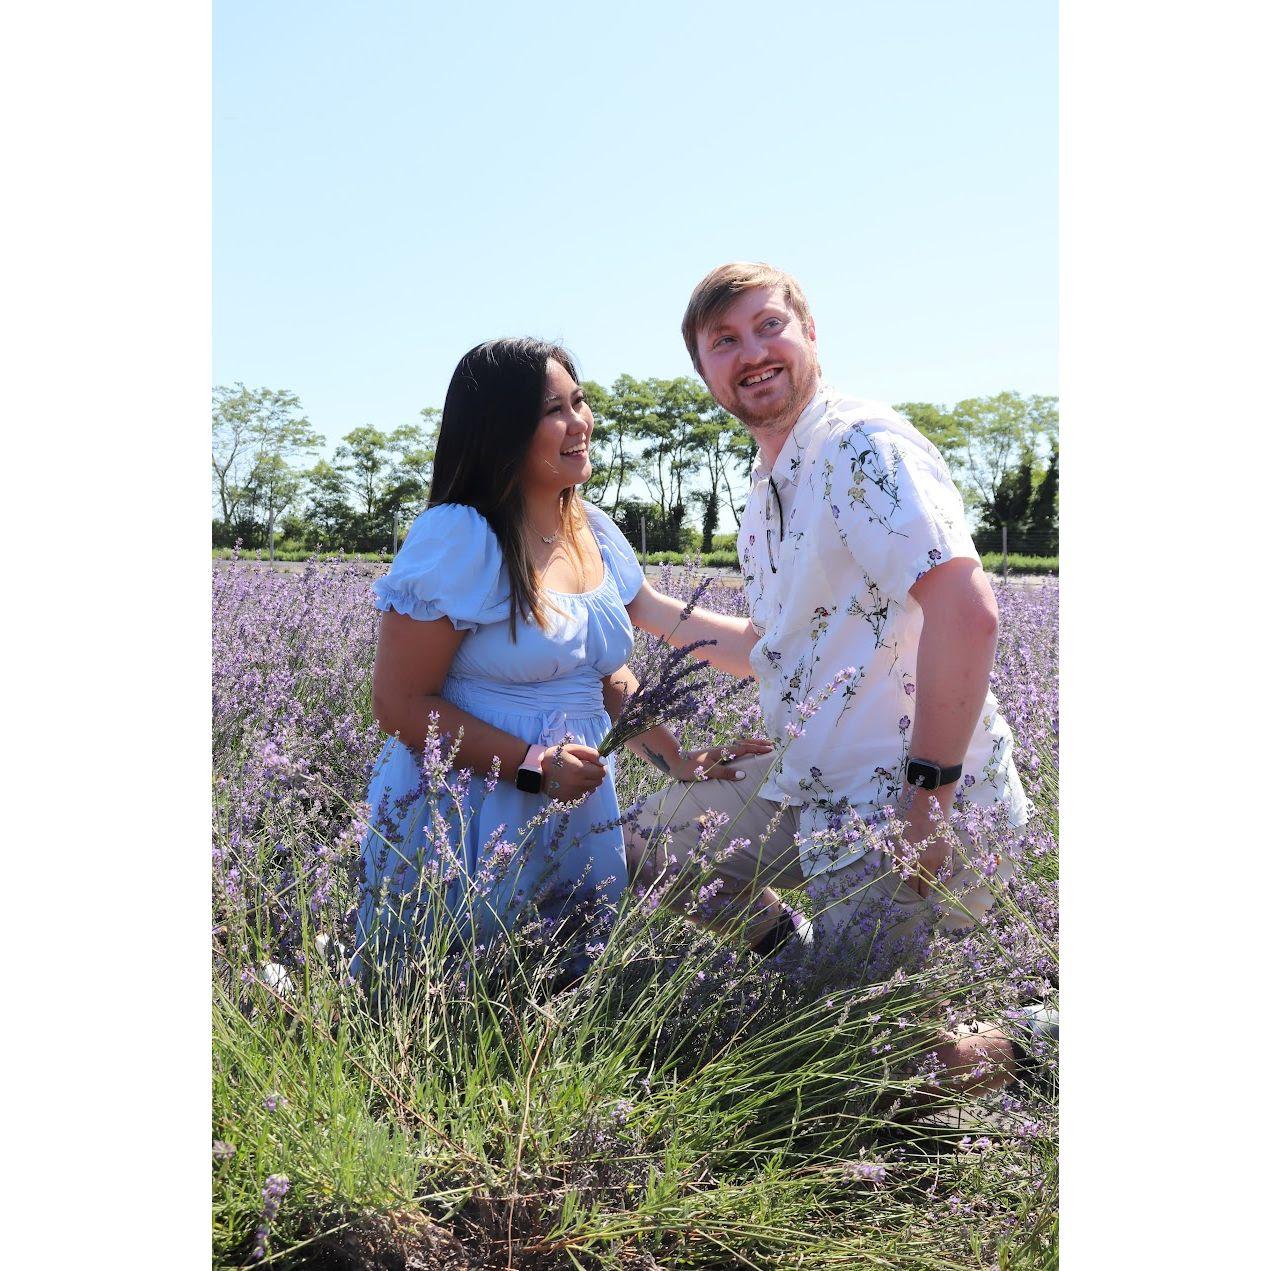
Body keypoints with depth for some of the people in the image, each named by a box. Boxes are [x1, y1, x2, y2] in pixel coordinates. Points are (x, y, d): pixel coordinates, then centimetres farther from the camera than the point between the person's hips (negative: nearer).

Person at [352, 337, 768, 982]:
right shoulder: (457, 539, -17)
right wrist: (531, 765, -24)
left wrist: (675, 758, 0)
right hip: (465, 829, -6)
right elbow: (400, 704, -17)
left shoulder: (597, 535, 5)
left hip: (578, 819, 7)